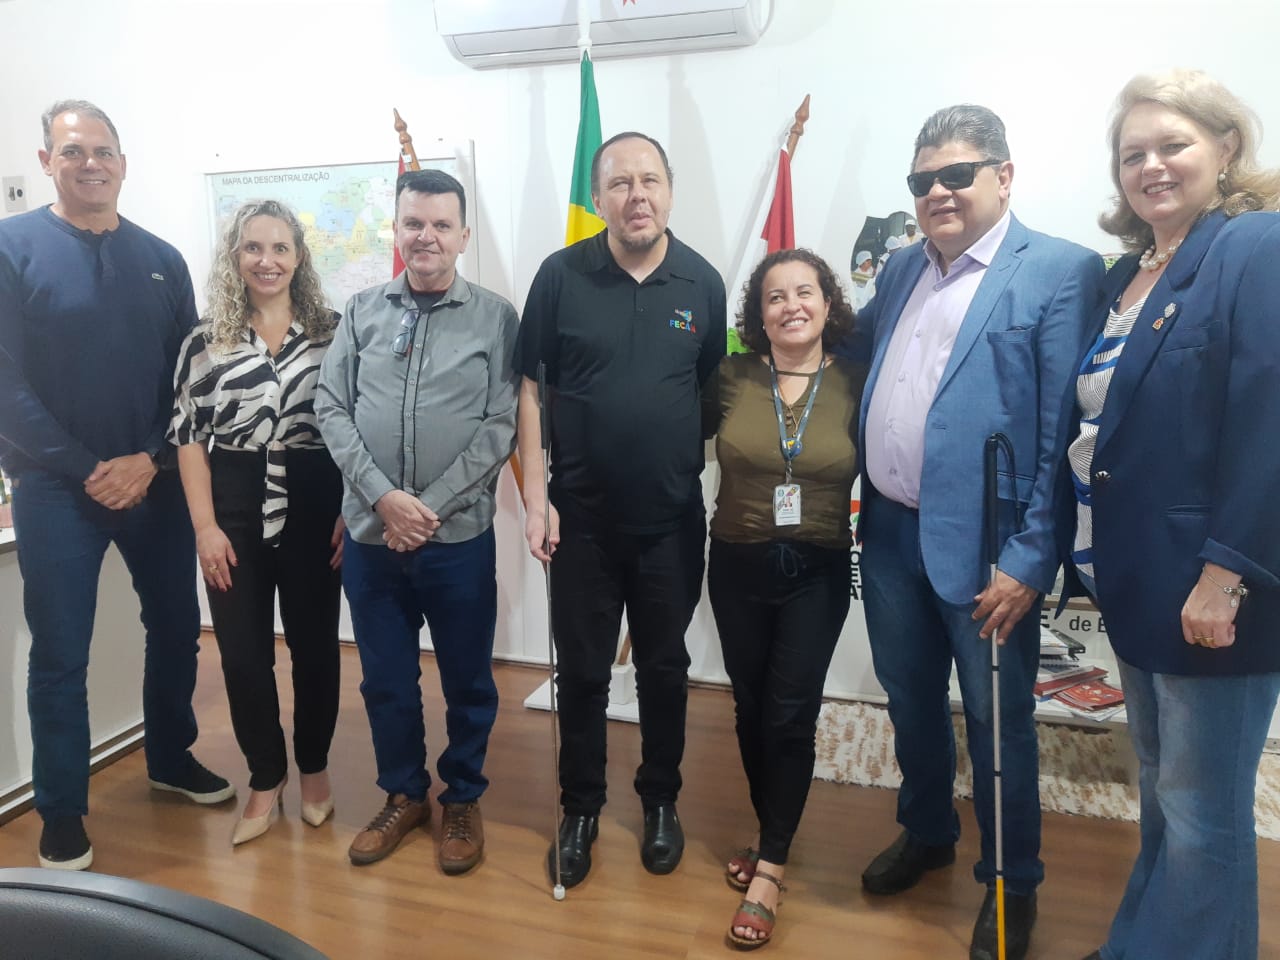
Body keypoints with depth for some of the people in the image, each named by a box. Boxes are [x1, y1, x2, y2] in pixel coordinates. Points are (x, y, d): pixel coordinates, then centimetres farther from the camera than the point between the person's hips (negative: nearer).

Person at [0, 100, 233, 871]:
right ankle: (62, 815, 21)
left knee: (177, 629, 14)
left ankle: (172, 758, 36)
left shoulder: (162, 259, 7)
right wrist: (85, 470, -13)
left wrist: (151, 459, -8)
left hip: (156, 482, 4)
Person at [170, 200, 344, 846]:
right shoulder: (205, 342, 3)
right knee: (243, 653, 7)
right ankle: (265, 779, 27)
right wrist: (205, 527, -5)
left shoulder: (332, 331, 1)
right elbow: (188, 437, 2)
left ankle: (314, 767, 31)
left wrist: (353, 511, -6)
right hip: (234, 512, 1)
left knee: (314, 644, 10)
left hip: (314, 508, -1)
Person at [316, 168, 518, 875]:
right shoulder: (362, 311, 5)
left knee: (467, 680, 11)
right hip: (370, 533, 3)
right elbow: (332, 409, 1)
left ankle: (463, 799, 33)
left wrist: (431, 507, -13)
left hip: (459, 535, -2)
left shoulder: (495, 318, -2)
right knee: (386, 679, 15)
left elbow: (501, 425, -8)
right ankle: (403, 794, 36)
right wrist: (384, 497, -12)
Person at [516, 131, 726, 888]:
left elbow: (716, 392, 5)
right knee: (581, 670, 12)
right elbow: (529, 387, -3)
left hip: (673, 518, 1)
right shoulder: (561, 275, -5)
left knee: (665, 667, 15)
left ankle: (662, 802, 36)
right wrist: (536, 497, -8)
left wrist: (713, 490, 3)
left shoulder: (703, 282, -1)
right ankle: (581, 809, 31)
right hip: (581, 515, -1)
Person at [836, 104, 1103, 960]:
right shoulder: (903, 267, 11)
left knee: (997, 720, 11)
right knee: (911, 699, 21)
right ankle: (927, 833, 45)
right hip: (890, 532, 6)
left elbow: (1066, 432, -13)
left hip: (982, 544, -5)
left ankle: (1012, 884, 34)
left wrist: (1031, 558, -16)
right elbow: (857, 351, 26)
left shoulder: (1060, 270, -9)